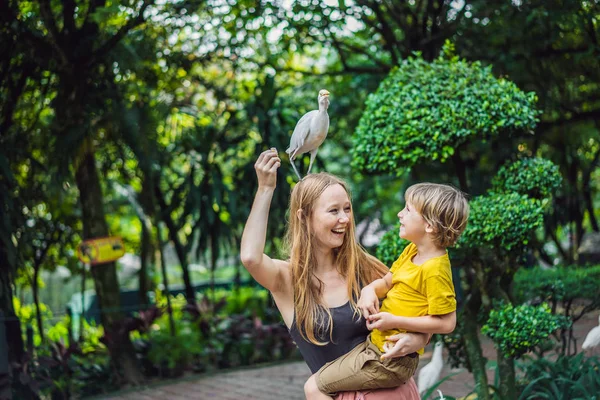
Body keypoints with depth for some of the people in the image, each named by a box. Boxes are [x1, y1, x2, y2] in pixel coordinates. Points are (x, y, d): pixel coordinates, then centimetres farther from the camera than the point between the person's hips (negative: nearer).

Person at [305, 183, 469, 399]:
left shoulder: (434, 270, -23)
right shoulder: (411, 252, 5)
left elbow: (446, 322, -23)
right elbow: (386, 281, 15)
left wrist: (395, 321, -22)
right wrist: (369, 290, -8)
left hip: (389, 361, -9)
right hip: (377, 344, 10)